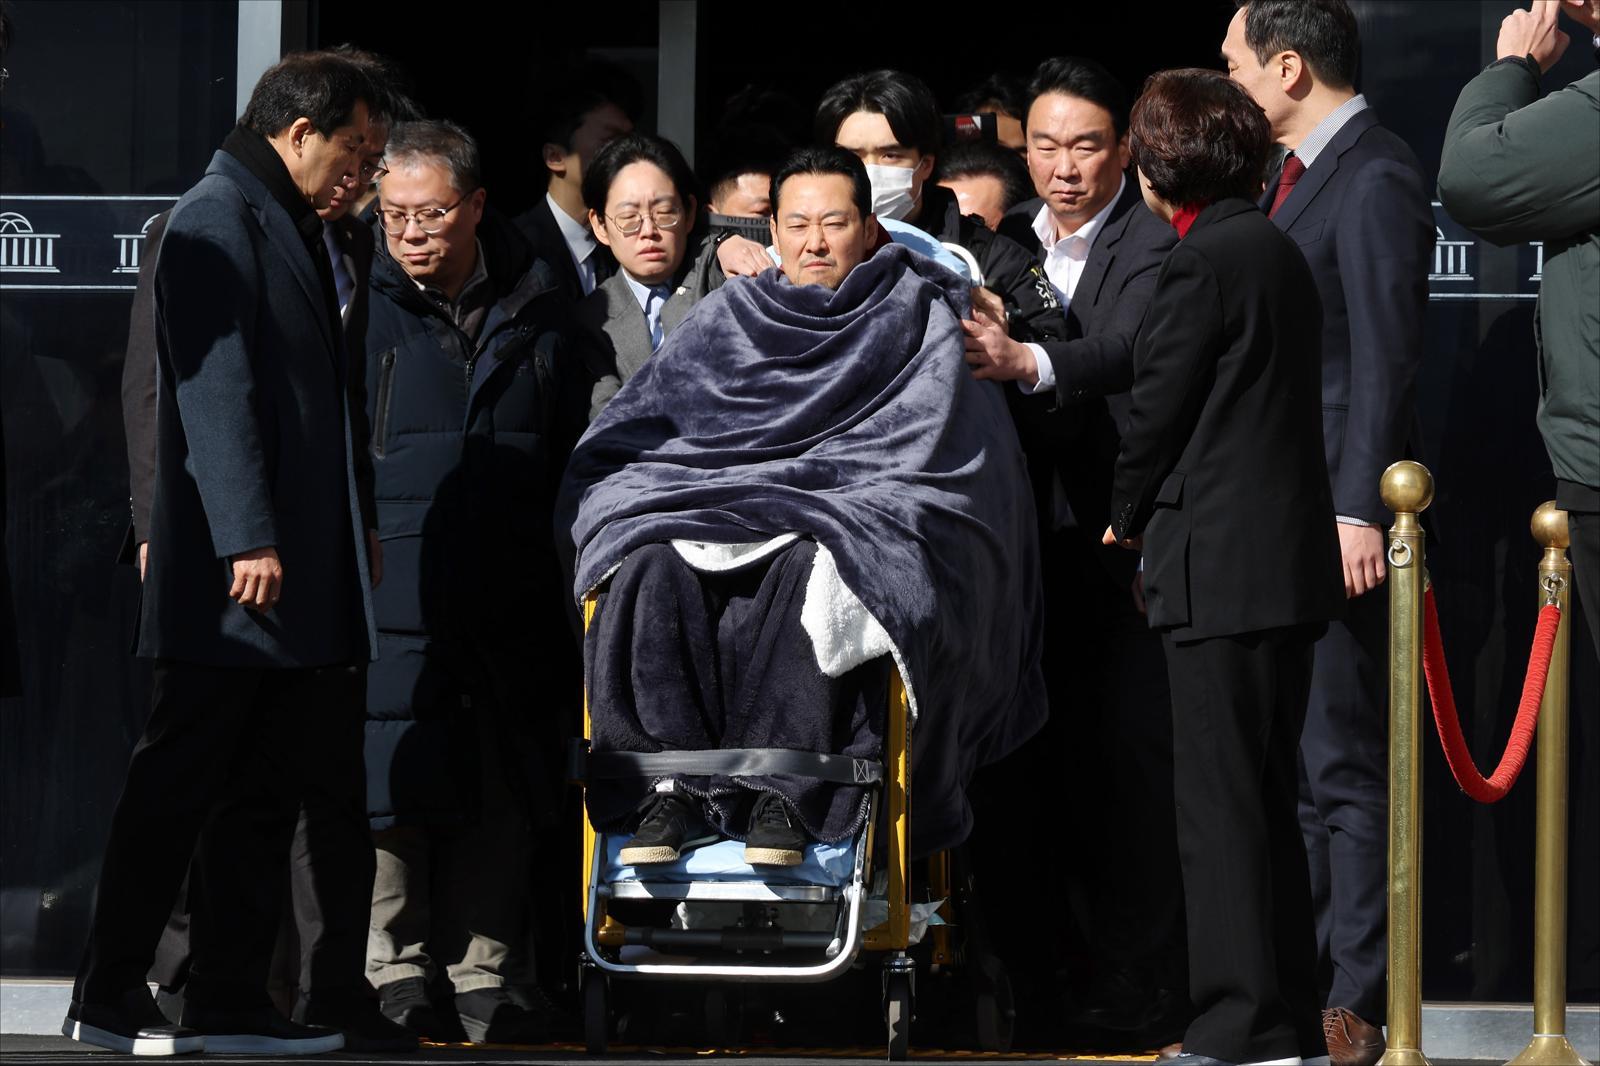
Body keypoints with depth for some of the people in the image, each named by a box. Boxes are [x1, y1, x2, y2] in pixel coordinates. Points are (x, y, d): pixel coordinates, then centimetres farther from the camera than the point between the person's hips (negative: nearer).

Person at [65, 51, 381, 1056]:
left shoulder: (297, 228, 20)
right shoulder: (218, 219, -9)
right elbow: (215, 388, -17)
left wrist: (352, 538, 19)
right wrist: (248, 538, -22)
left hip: (300, 571, 9)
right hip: (232, 567, -9)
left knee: (267, 789, 8)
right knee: (180, 781, -5)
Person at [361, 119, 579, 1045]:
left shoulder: (534, 308, 10)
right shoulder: (367, 305, 1)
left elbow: (570, 448, 18)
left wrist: (561, 572, 13)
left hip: (507, 603, 3)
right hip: (394, 586, -3)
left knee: (499, 794, 5)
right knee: (394, 791, -4)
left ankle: (480, 977, 13)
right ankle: (397, 971, 7)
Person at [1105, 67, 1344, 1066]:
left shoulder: (1206, 261, -13)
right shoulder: (1278, 250, 15)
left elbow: (1159, 407, -10)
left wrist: (1128, 518, 7)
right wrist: (1152, 512, 18)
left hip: (1224, 566, -9)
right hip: (1290, 560, 9)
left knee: (1221, 800, -6)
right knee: (1267, 797, 14)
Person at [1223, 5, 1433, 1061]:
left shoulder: (1375, 179, -12)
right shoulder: (1294, 176, 17)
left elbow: (1385, 358, -17)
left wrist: (1359, 512, -21)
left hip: (1335, 516, -10)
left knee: (1343, 767, -6)